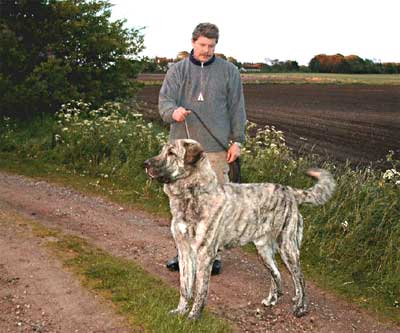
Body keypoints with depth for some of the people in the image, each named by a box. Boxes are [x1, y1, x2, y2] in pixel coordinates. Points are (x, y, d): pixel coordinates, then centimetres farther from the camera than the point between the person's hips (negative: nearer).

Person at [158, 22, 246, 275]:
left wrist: (237, 140, 1)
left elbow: (236, 108, 7)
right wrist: (173, 112, -25)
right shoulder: (177, 70, 9)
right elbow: (164, 100, -2)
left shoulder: (229, 71, 7)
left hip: (215, 148, -1)